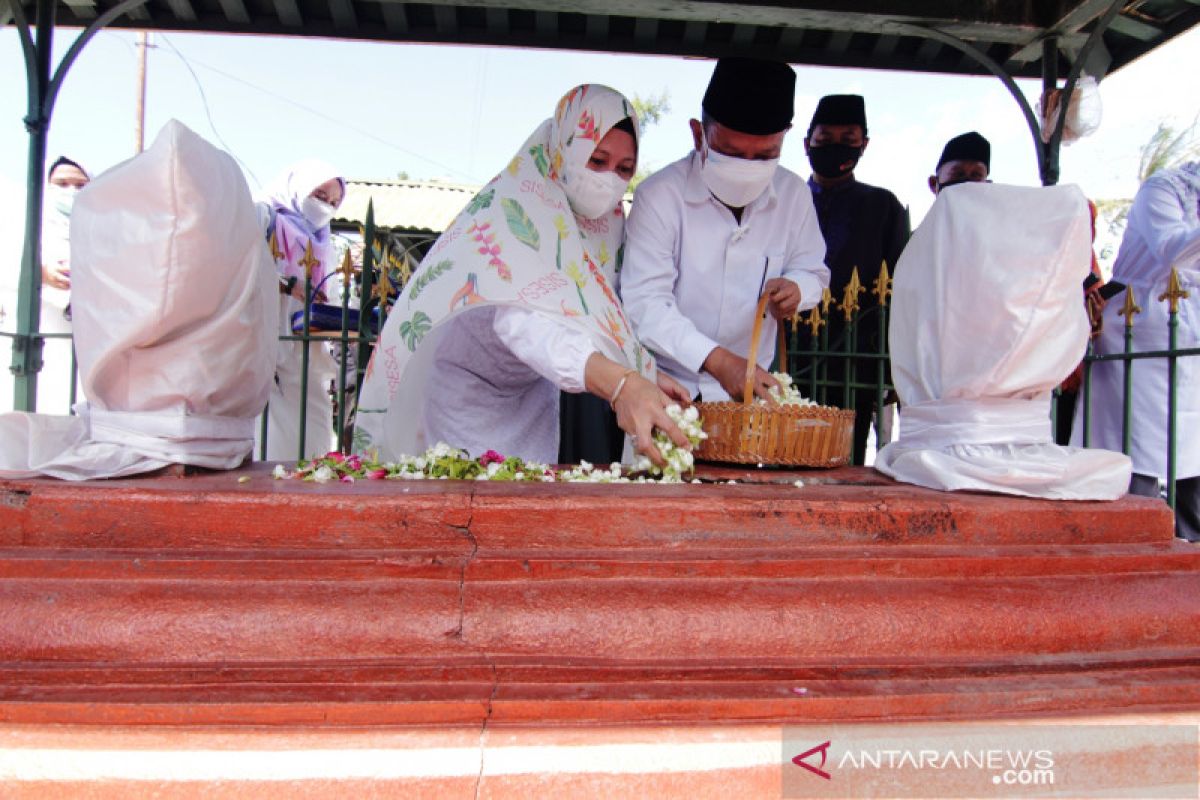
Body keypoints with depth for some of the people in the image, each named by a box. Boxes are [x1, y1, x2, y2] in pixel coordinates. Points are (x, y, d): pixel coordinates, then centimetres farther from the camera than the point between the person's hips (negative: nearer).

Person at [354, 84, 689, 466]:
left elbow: (612, 316, -7)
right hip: (469, 387, -5)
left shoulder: (609, 220, -5)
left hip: (534, 391, 6)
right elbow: (521, 322, -43)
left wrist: (645, 375, -27)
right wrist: (618, 383, -56)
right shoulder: (512, 209, -26)